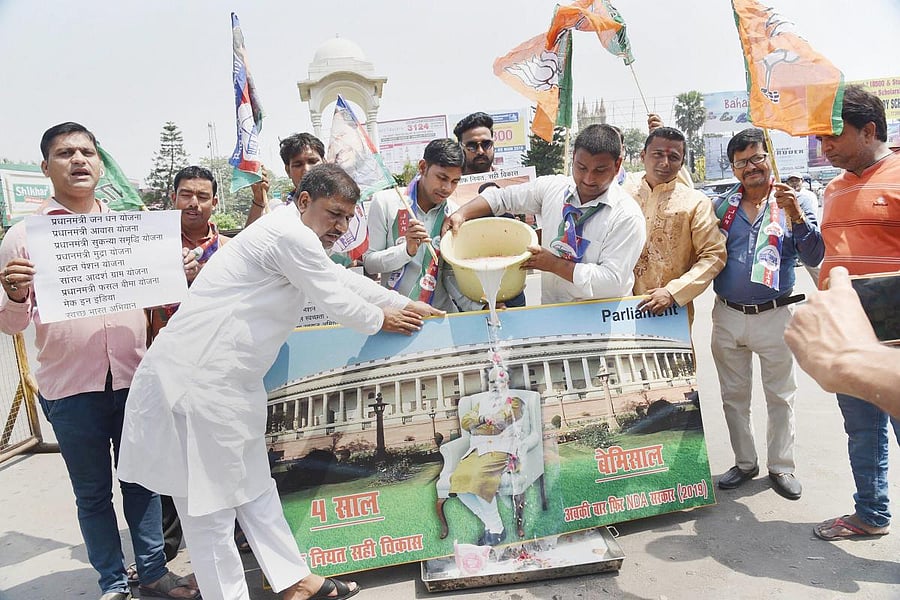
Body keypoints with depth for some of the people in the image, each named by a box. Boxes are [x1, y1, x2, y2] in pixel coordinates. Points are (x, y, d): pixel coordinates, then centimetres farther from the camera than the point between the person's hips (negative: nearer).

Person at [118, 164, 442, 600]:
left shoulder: (294, 237, 15)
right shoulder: (291, 236, -17)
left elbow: (344, 279, 23)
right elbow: (336, 300, -10)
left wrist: (407, 306, 24)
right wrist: (380, 320, 9)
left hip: (228, 380, 11)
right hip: (196, 381, -11)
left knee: (254, 487, 17)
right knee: (210, 506, 2)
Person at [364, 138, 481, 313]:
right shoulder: (385, 202, -2)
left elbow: (452, 275, 4)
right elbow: (369, 262, -2)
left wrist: (479, 307, -11)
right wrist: (407, 250, -18)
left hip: (441, 313, 2)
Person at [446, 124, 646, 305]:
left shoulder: (628, 217, -13)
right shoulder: (552, 187, 1)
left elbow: (613, 281, -18)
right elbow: (502, 197, 11)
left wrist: (554, 264, -19)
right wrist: (462, 214, -5)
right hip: (551, 309, 4)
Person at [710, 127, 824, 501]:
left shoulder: (794, 204, 1)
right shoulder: (721, 207, 7)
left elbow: (814, 257, -8)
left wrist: (796, 216, -21)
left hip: (774, 316, -2)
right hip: (727, 316, 2)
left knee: (780, 397, 7)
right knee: (733, 397, 12)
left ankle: (781, 467, 23)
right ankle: (745, 463, 27)